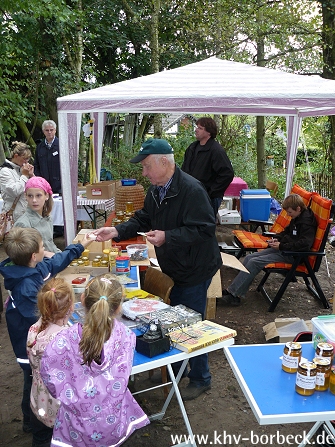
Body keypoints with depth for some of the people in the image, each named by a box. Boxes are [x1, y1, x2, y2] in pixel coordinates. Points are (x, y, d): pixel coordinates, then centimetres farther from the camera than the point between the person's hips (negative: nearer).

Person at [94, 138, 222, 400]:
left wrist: (167, 237, -33)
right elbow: (142, 221, 10)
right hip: (174, 269, 9)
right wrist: (117, 231, -6)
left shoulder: (191, 190, -25)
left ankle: (200, 379, 23)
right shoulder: (156, 191, 4)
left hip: (195, 270, -8)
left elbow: (203, 230, -28)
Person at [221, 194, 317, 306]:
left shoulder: (307, 222, -17)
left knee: (254, 262, -20)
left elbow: (305, 244, -27)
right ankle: (232, 291, -6)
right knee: (249, 258, -2)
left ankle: (234, 294, -16)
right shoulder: (297, 218, 12)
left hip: (292, 255, -10)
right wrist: (277, 238, 7)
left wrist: (282, 246, -22)